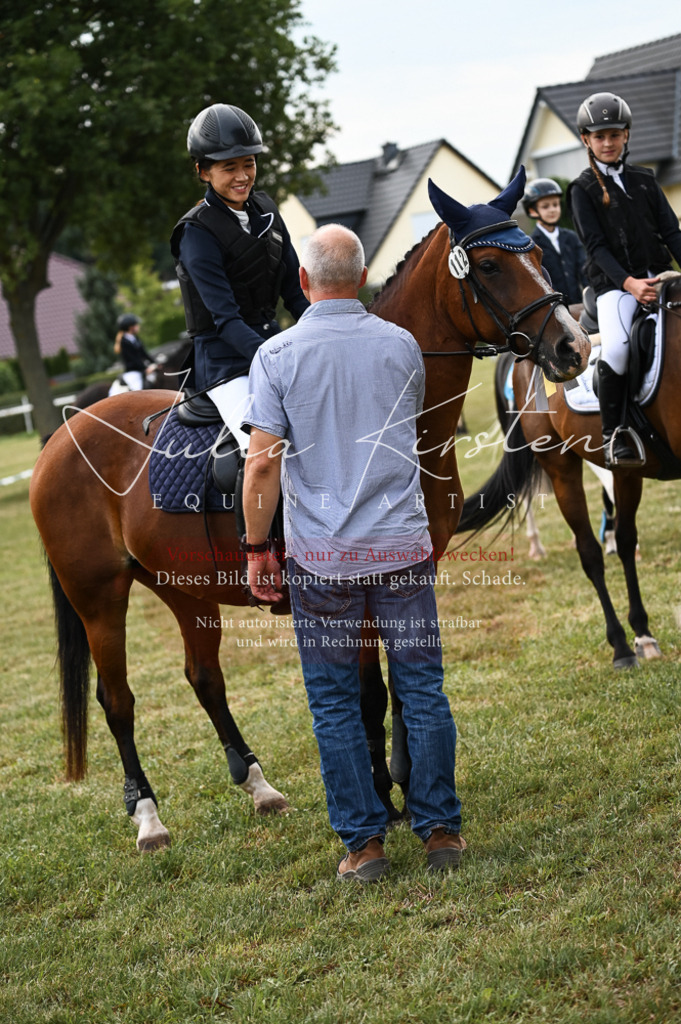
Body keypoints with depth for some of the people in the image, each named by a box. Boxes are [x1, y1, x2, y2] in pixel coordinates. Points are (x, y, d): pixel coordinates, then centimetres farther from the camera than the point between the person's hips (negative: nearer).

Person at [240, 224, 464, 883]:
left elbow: (263, 463, -10)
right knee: (422, 690, 10)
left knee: (335, 704, 8)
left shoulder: (277, 355, -6)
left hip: (320, 557, -2)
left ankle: (363, 841, 10)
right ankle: (440, 829, 14)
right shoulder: (402, 346, 2)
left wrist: (256, 547, -1)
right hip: (403, 545, 2)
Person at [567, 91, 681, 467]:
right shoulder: (583, 189, 3)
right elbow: (595, 245, -7)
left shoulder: (644, 179, 15)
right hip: (614, 283, -4)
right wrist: (628, 282, -21)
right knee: (616, 349, -27)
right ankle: (612, 434, -14)